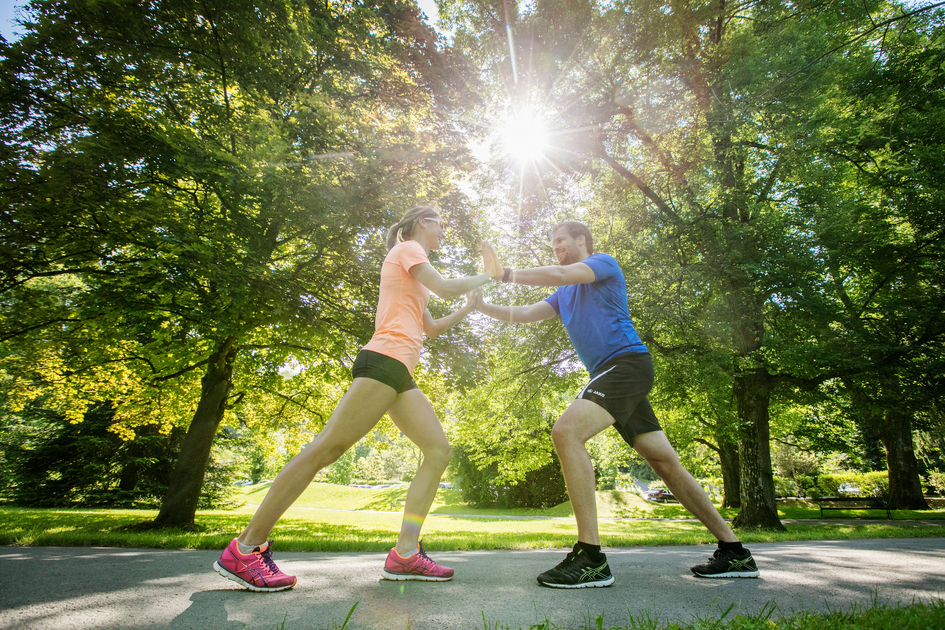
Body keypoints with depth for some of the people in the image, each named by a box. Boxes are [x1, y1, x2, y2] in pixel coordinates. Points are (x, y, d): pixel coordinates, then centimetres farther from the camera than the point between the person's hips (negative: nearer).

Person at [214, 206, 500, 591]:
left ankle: (405, 554, -2)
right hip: (384, 360, -10)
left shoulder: (413, 277, 31)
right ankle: (244, 549, -6)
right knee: (327, 448, -14)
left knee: (439, 450, 0)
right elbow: (446, 289, -9)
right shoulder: (407, 248, 5)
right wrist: (487, 275, 7)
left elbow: (431, 328, 34)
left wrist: (468, 308, 29)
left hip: (401, 374, 10)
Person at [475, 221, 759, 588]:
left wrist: (506, 273, -9)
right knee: (665, 461, 9)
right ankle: (734, 553, 19)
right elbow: (524, 315, 18)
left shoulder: (604, 263, 2)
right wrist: (483, 307, 6)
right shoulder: (564, 295, 25)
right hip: (611, 374, 9)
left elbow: (558, 274, -15)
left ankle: (591, 557, -25)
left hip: (626, 362, -9)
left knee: (566, 432, -25)